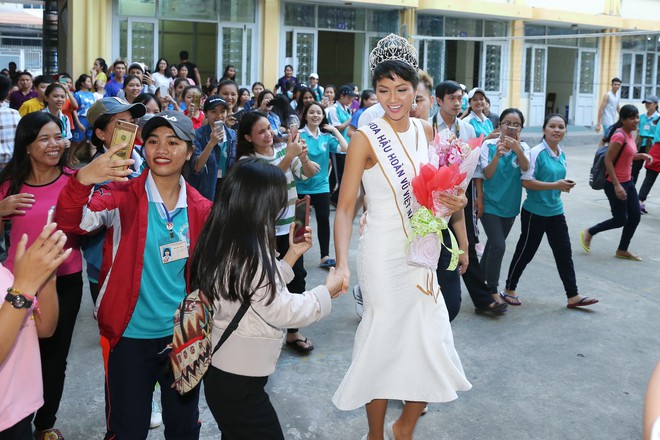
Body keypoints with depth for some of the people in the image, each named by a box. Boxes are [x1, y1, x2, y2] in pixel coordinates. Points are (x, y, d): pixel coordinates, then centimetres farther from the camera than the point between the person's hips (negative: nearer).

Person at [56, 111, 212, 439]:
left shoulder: (201, 209, -2)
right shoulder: (122, 195, -12)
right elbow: (70, 223, -29)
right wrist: (82, 180, -47)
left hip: (183, 335, 3)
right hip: (130, 335, -3)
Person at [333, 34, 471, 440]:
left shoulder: (425, 131, 5)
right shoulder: (366, 138, -12)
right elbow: (345, 207, -15)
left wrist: (450, 200, -3)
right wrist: (342, 264, -26)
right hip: (384, 254, -5)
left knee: (432, 342, 6)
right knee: (385, 341, 5)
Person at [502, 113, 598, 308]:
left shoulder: (562, 154, 7)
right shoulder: (536, 153, -16)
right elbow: (526, 182, -20)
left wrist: (564, 185, 1)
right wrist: (555, 185, -23)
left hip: (556, 211, 7)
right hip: (535, 212, -7)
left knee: (564, 253, 8)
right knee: (526, 251, 5)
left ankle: (573, 296, 16)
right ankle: (509, 289, 23)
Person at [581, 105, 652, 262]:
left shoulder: (629, 134, 7)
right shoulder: (619, 136, -21)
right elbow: (608, 161, -23)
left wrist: (641, 156, 4)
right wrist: (617, 185, -25)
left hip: (628, 181, 9)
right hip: (615, 184, -9)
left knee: (635, 216, 10)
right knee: (620, 220, -1)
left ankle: (622, 250, 24)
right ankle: (589, 233, 20)